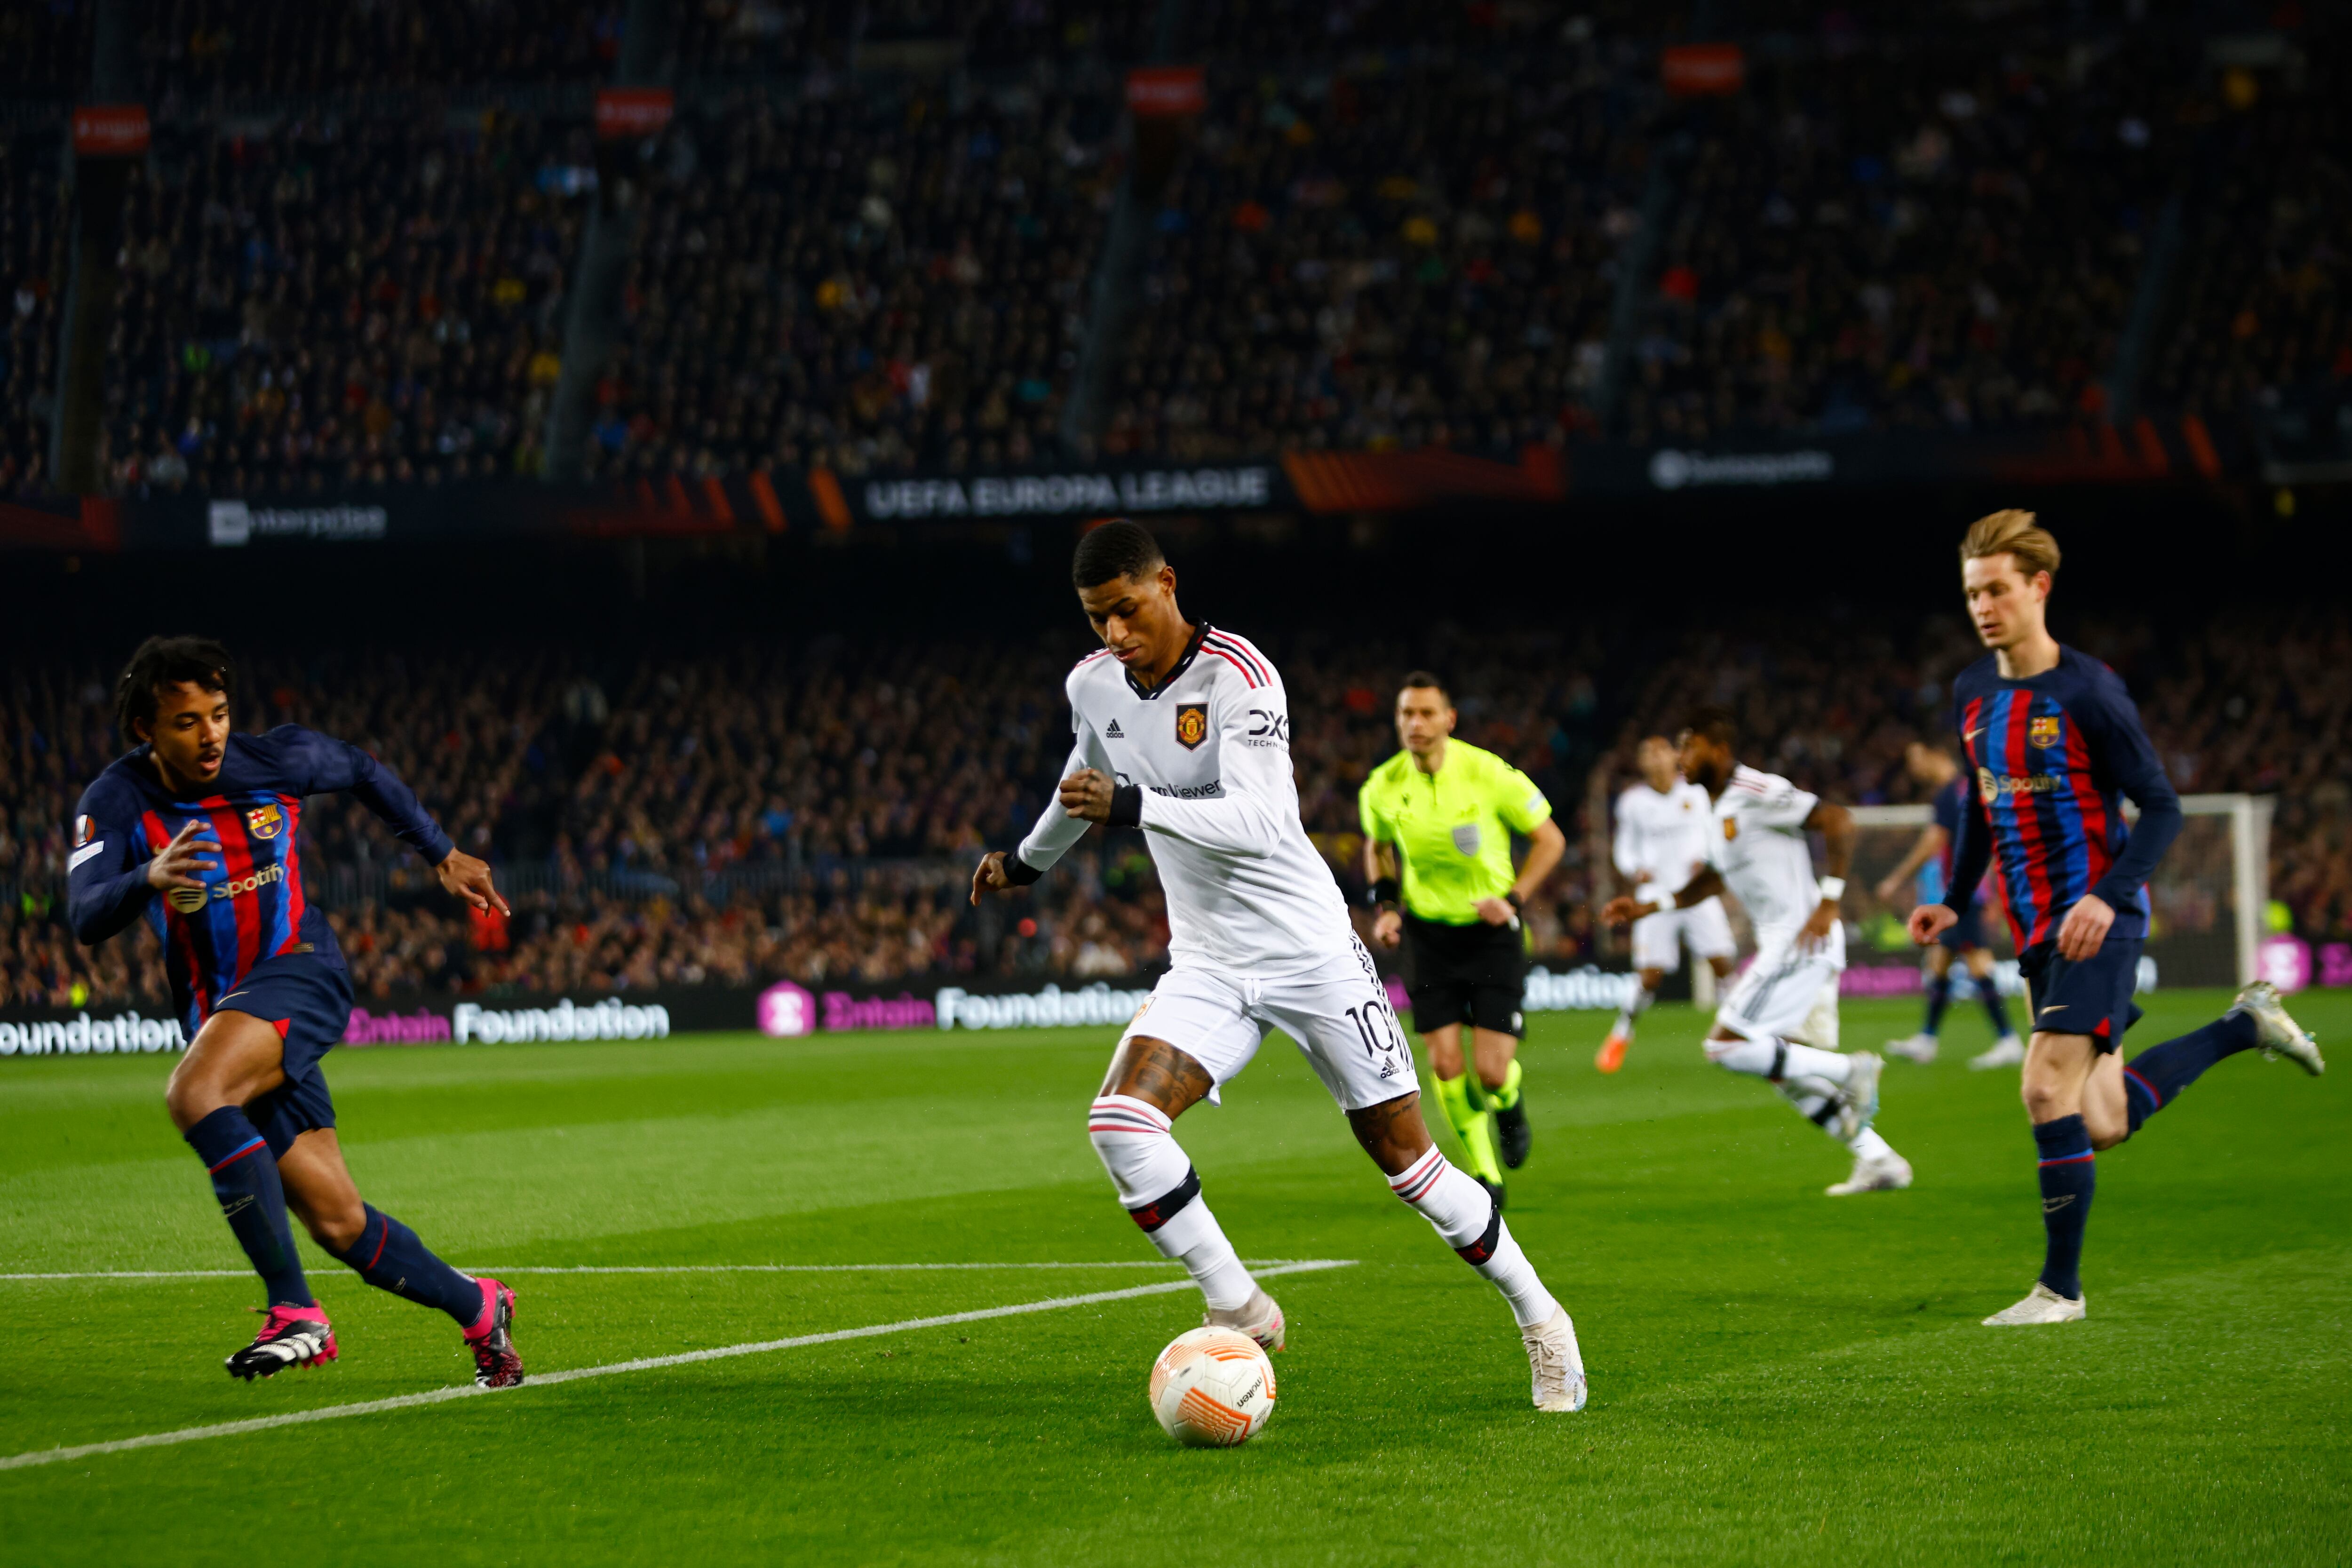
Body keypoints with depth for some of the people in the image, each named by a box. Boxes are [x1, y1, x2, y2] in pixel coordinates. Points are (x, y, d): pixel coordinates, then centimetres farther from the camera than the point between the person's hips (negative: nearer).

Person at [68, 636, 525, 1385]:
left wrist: (444, 855, 21)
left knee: (195, 1094, -33)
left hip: (299, 973, -3)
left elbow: (362, 770, 17)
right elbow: (86, 917, -21)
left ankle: (295, 1312, -32)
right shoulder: (116, 801, -7)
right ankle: (478, 1309, 25)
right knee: (338, 1222, 1)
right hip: (219, 1011, 3)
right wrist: (148, 880, -42)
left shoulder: (275, 760, -5)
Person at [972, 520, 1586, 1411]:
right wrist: (1027, 862, 40)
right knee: (1120, 1121, -21)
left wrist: (1134, 807, -43)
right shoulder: (1092, 686, 1)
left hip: (1309, 952, -5)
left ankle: (1536, 1315, 21)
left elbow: (1257, 823, -31)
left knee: (1404, 1159, 0)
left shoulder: (1239, 677, -19)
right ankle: (1238, 1311, -9)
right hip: (1208, 965, 5)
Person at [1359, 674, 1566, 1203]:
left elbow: (1550, 839, -4)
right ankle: (1484, 1173, 14)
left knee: (1491, 1072, -8)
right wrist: (1385, 905, 3)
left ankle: (1509, 1104, 30)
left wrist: (1513, 898, -15)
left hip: (1490, 929, -3)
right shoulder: (1382, 787, -5)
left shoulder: (1488, 773, -15)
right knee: (1445, 1064, -6)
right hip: (1427, 933, 3)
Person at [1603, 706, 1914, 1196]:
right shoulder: (1721, 810, 17)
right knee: (1790, 1075, 10)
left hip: (1803, 943, -10)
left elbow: (1837, 820, -20)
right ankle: (1879, 1161, 12)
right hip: (1783, 946, 10)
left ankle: (1853, 1070, -9)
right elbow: (1713, 879, 33)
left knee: (1726, 1045, -13)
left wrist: (1829, 901, -23)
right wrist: (1648, 906, 27)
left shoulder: (1757, 792, -13)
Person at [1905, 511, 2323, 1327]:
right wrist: (1955, 902, 14)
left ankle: (2060, 1288, -5)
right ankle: (2246, 1024, 32)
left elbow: (2161, 807, -12)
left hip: (2097, 925, -7)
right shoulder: (1972, 693, 8)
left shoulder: (2088, 692, -13)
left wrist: (2108, 898, -26)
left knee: (2049, 1091, -17)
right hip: (2036, 930, 7)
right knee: (2103, 1124, 9)